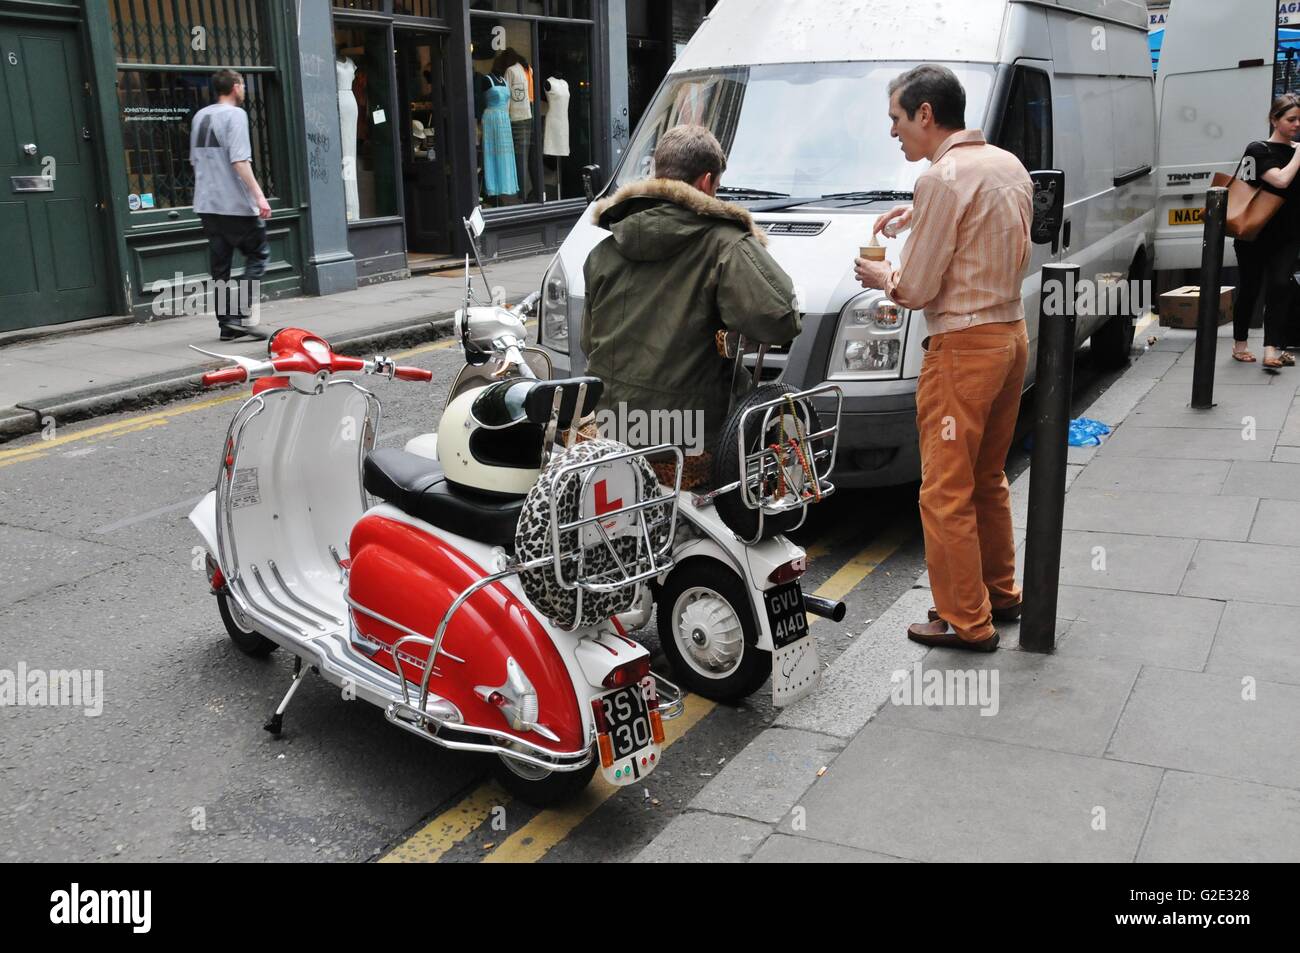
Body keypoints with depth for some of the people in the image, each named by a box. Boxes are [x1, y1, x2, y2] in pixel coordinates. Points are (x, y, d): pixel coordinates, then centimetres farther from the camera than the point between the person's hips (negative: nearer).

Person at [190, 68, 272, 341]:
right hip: (235, 204, -7)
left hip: (206, 203, 7)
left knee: (219, 266, 9)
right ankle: (240, 316, -9)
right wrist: (258, 195, -22)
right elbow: (239, 160, -19)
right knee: (258, 254, 3)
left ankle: (227, 324, 10)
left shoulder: (199, 116, 16)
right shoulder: (235, 114, -8)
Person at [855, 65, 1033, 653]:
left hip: (963, 348, -9)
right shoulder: (1008, 165, 11)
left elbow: (916, 290, -15)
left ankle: (966, 622, 6)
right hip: (1012, 334, 10)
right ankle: (1001, 593, 32)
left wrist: (879, 277, 5)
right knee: (988, 478, 21)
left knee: (946, 491, -1)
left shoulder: (943, 177, -17)